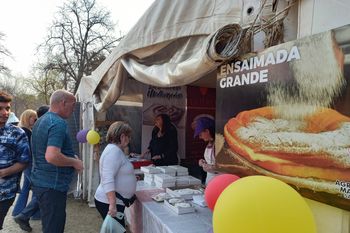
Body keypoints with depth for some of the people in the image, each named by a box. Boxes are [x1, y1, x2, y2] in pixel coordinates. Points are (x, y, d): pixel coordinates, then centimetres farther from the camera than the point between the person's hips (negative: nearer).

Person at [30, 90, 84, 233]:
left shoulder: (41, 121, 12)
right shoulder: (59, 123, -19)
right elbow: (52, 156, -30)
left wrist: (70, 157, 17)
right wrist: (74, 162, -15)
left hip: (40, 182, 10)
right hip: (52, 185, -10)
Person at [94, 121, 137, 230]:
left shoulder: (116, 150, 14)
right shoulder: (114, 151, -18)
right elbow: (108, 180, -26)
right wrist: (112, 205, -28)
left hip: (115, 201, 10)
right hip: (109, 203, -10)